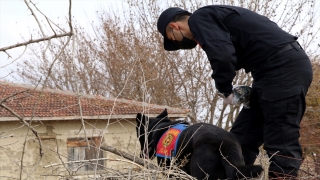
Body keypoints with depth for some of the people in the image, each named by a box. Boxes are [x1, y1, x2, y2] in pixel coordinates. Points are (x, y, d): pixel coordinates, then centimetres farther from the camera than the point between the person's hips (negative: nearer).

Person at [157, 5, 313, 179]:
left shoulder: (199, 19, -6)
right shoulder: (211, 17, 23)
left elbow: (222, 56, -23)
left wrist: (224, 91, -7)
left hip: (285, 66, -10)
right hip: (278, 68, 10)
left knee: (280, 142, -10)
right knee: (241, 138, 9)